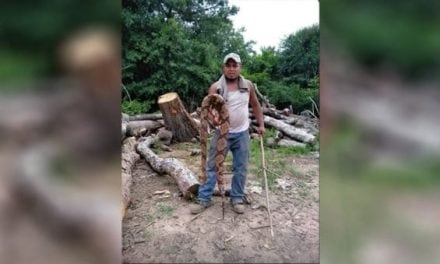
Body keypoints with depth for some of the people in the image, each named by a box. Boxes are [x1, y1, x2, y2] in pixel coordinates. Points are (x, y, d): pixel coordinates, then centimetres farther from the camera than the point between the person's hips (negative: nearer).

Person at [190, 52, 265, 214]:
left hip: (242, 134, 3)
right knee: (212, 166, 3)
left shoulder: (248, 85, 2)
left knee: (241, 168, 9)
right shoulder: (216, 87, -7)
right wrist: (212, 119, -31)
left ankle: (237, 199, 24)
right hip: (222, 133, -2)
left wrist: (261, 124, 10)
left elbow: (255, 105, 14)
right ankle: (204, 199, 14)